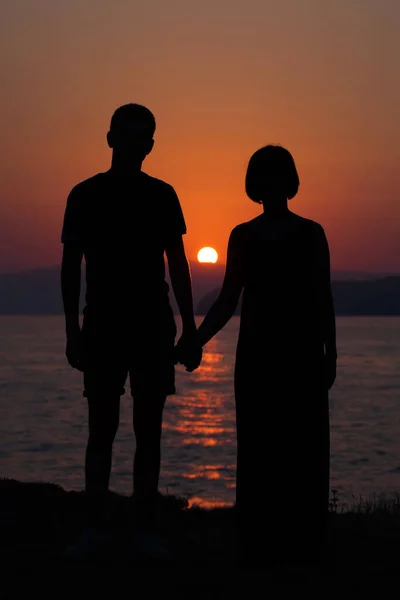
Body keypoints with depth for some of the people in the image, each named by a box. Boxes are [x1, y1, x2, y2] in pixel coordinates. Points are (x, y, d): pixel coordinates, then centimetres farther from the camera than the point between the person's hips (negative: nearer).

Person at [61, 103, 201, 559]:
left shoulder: (162, 195, 8)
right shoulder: (85, 195, 3)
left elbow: (177, 264, 9)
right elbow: (71, 266, 3)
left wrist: (189, 328, 4)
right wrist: (72, 331, -3)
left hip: (153, 328, 1)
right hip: (102, 326, -1)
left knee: (148, 430, 2)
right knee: (101, 428, -1)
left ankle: (146, 529, 5)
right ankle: (95, 528, 3)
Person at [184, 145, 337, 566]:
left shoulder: (311, 234, 3)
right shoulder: (242, 236, 9)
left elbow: (323, 300, 2)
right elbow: (228, 302, 9)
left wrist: (330, 355, -3)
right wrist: (195, 341, -2)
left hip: (303, 356, -2)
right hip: (256, 356, 2)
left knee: (303, 453, -3)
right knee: (257, 452, 1)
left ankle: (301, 543, 3)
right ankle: (257, 543, 6)